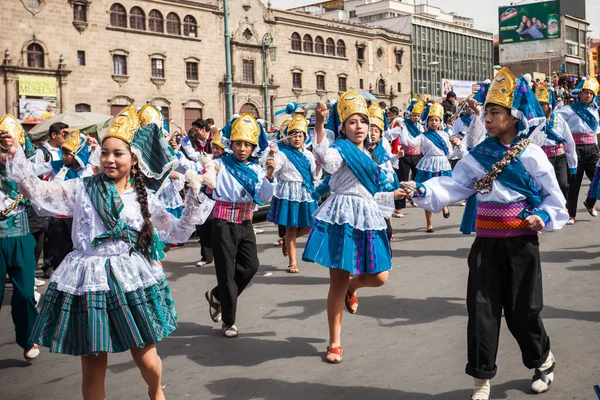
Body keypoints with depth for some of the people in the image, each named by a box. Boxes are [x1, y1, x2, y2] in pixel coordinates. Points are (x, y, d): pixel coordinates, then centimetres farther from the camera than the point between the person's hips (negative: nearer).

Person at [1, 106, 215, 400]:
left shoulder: (144, 198, 5)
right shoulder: (82, 189, 3)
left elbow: (177, 232, 8)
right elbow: (37, 192, 0)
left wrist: (196, 199, -2)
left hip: (131, 279, 1)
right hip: (89, 280, 0)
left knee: (146, 358, 7)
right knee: (93, 364, 5)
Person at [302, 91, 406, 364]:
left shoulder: (369, 156, 17)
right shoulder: (341, 151, -6)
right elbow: (324, 158, -33)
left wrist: (397, 193, 27)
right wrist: (319, 125, -45)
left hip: (367, 219, 7)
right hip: (343, 218, -7)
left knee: (379, 277, 1)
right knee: (338, 283, -2)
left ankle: (352, 286, 38)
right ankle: (335, 343, 13)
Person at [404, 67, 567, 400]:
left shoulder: (532, 155, -6)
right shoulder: (478, 155, 3)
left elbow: (553, 195, 1)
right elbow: (453, 186, -5)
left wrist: (543, 217, -17)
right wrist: (423, 190, -20)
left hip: (521, 242, -3)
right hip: (486, 242, 3)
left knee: (522, 310, 7)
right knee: (482, 309, 2)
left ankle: (544, 360, 36)